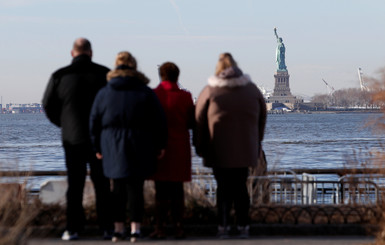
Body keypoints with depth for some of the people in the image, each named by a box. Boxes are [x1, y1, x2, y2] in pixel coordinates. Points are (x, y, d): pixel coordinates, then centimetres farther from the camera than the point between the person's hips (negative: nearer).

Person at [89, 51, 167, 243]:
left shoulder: (104, 94, 2)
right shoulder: (146, 93, -2)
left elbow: (94, 123, 6)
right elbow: (159, 121, 0)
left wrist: (98, 148, 15)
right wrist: (160, 145, 9)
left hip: (113, 150, 1)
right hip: (140, 150, -1)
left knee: (118, 188, 10)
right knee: (135, 188, 1)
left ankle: (118, 229, 9)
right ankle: (135, 229, -2)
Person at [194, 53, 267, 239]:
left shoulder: (210, 91, -7)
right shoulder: (252, 90, 3)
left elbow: (200, 120, -3)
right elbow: (262, 117, 11)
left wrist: (200, 147, 6)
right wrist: (256, 143, 21)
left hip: (219, 150, -2)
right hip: (245, 150, 2)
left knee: (223, 187, 5)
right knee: (240, 186, 11)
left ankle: (223, 226, -1)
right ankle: (243, 226, 8)